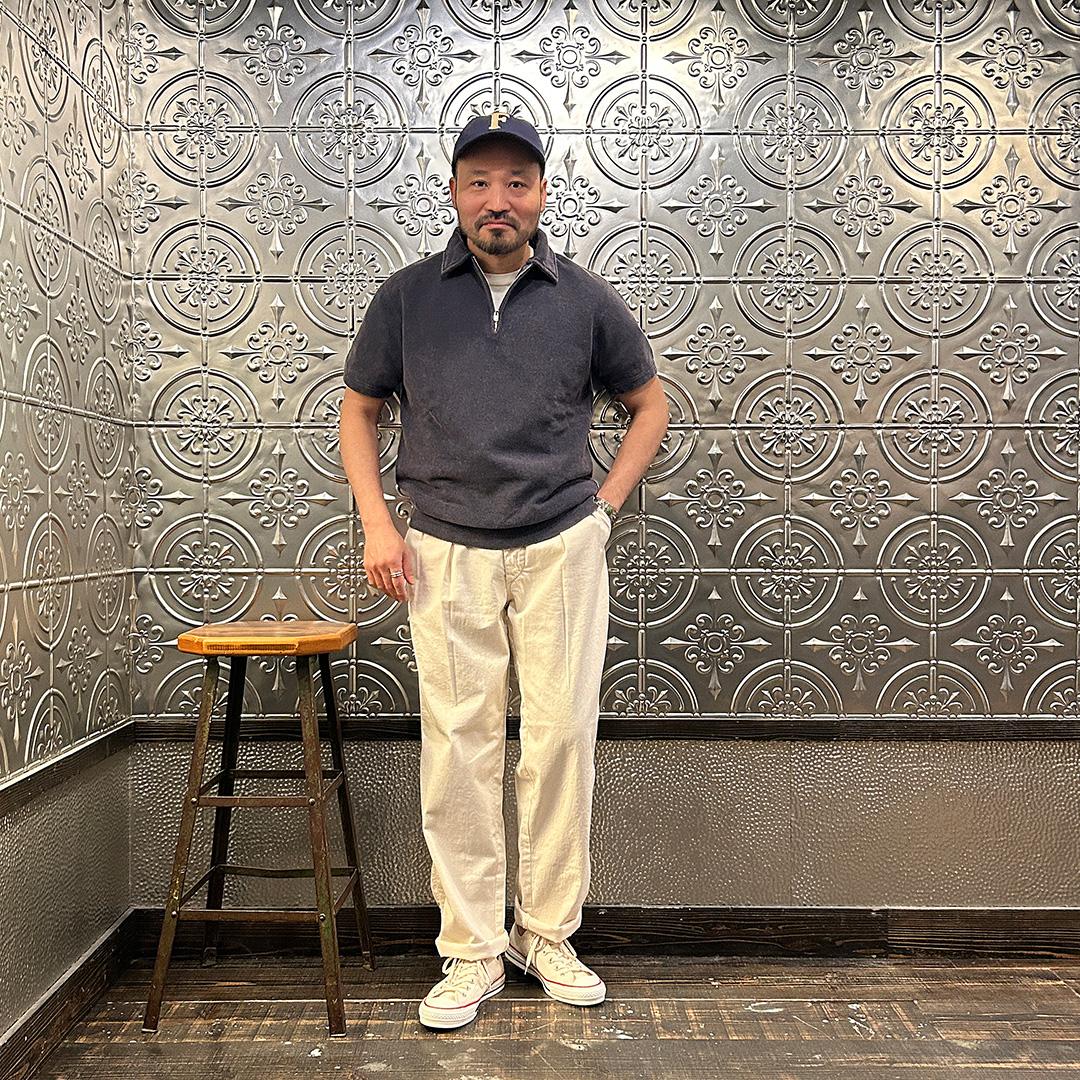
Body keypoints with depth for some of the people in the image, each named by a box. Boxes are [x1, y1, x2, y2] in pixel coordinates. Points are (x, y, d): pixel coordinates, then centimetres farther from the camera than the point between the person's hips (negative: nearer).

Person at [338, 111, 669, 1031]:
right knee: (459, 751, 2)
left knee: (561, 738, 3)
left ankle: (547, 934, 22)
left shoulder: (586, 300, 4)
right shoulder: (408, 296, 5)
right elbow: (360, 409, 13)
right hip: (447, 551, 0)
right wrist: (377, 523, 2)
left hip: (562, 548, 0)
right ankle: (473, 953, 17)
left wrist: (607, 502, 5)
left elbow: (648, 402, 15)